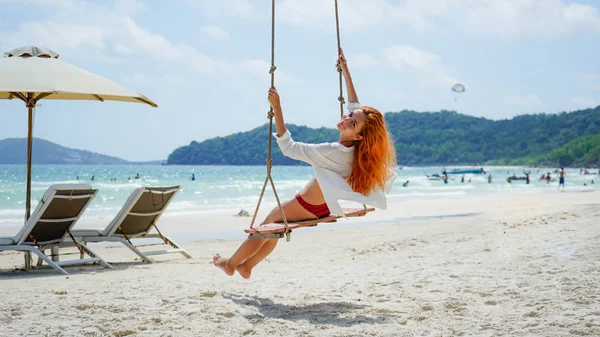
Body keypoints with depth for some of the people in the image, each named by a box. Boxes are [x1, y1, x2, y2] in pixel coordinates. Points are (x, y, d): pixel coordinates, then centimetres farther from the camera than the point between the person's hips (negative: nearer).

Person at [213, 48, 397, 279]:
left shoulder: (333, 152, -37)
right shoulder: (359, 150, -16)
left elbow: (288, 147, -34)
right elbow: (355, 106, 2)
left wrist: (277, 110, -38)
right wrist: (346, 73, 5)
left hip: (307, 206, -8)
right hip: (323, 206, 8)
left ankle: (230, 264, 34)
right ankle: (246, 267, 39)